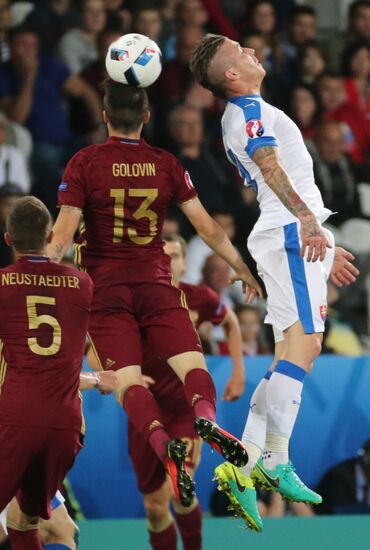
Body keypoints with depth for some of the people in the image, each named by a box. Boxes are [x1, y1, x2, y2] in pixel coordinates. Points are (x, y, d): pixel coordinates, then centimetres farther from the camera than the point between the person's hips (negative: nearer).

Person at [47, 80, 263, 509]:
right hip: (156, 285, 1)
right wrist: (242, 269, 22)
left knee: (127, 380, -10)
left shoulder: (84, 163, -1)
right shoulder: (167, 164, 5)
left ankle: (163, 443, -38)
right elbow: (207, 228, 9)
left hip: (105, 287, -1)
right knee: (192, 364, -3)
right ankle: (205, 416, -38)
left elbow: (61, 236, -8)